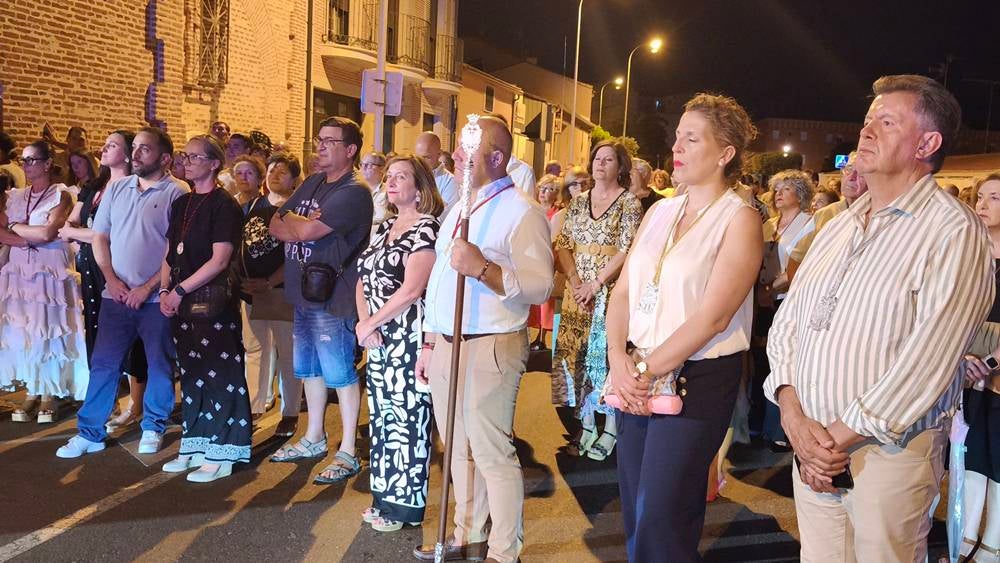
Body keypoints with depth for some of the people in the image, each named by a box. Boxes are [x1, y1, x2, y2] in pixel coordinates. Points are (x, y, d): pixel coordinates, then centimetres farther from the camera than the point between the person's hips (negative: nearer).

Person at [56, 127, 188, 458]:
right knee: (103, 364, 7)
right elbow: (99, 237, 12)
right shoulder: (116, 189, 10)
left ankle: (153, 428, 23)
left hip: (156, 296, -4)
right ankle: (90, 432, 17)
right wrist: (112, 279, -2)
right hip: (116, 294, 4)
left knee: (159, 366, 6)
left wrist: (148, 287, -13)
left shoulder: (177, 193, -7)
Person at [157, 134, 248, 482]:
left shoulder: (224, 205, -8)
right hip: (181, 301, 8)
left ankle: (221, 455, 4)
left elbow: (219, 260, -15)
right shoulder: (181, 204, 15)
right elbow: (170, 253, 16)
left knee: (220, 376, -3)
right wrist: (165, 289, 1)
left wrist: (181, 290, -14)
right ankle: (194, 447, 24)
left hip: (213, 300, -8)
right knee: (191, 374, 14)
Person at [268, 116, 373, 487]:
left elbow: (307, 230, -22)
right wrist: (300, 226, -12)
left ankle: (348, 454, 10)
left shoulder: (354, 192, -15)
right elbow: (276, 226, 8)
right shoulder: (312, 184, 14)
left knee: (340, 375, -1)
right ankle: (314, 439, 35)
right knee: (309, 369, 19)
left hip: (333, 298, -9)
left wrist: (291, 221, -1)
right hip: (304, 293, 9)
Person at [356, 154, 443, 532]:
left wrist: (369, 324, -10)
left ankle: (406, 506, 12)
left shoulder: (426, 229, -10)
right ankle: (385, 497, 27)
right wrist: (365, 323, -5)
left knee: (406, 416, -1)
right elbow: (364, 280, 12)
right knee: (382, 416, 14)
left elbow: (410, 291, -19)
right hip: (380, 340, 8)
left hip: (408, 338, -8)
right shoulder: (385, 227, 15)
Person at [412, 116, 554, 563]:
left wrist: (483, 268, -31)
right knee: (459, 451, 18)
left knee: (493, 455, 0)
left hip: (489, 349, -8)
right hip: (445, 344, 9)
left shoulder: (521, 211, -10)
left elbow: (541, 287, -20)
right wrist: (429, 344, 18)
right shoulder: (459, 209, 17)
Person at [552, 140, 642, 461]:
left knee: (605, 354, -3)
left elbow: (626, 251, -11)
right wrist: (574, 280, -8)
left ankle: (610, 429, 9)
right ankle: (586, 425, 18)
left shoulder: (629, 202, -2)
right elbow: (563, 245, 7)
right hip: (578, 292, 5)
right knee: (577, 355, 6)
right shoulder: (578, 202, 12)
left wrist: (596, 283, -15)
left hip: (611, 292, -5)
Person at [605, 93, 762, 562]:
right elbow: (623, 291, 5)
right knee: (634, 509, 15)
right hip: (637, 377, 6)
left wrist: (646, 370, -16)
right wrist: (619, 360, -10)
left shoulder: (739, 219, -9)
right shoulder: (660, 211, 10)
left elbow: (713, 317, -17)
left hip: (696, 379, -6)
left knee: (660, 519, 0)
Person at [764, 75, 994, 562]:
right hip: (813, 449, 6)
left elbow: (928, 357, -19)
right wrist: (793, 413, -7)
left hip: (889, 453, -5)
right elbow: (787, 320, 7)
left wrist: (840, 437, -16)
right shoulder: (838, 226, 10)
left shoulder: (954, 232, -11)